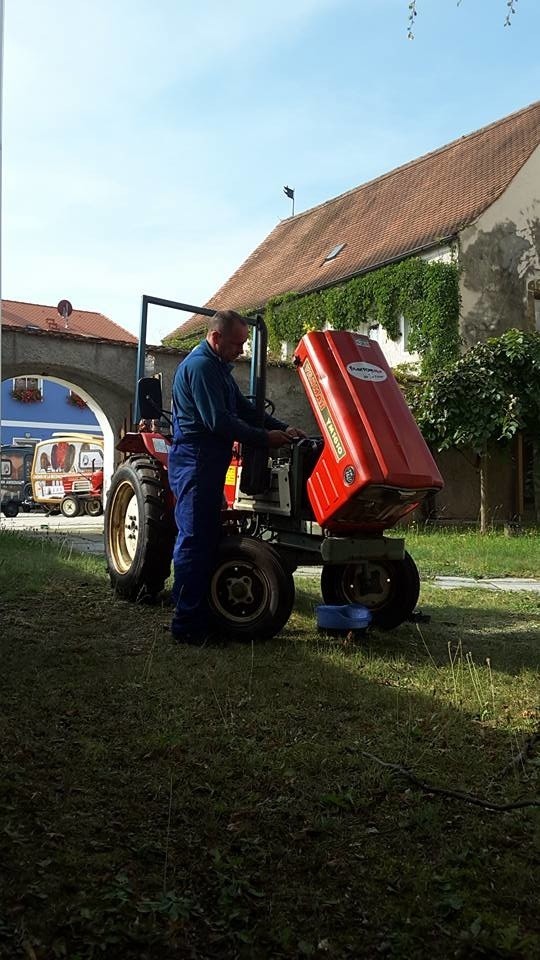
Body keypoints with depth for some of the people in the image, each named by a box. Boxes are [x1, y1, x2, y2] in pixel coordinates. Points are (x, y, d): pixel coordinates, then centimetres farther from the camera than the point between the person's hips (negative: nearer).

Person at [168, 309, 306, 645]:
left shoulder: (219, 367, 20)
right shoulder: (200, 365, -13)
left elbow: (244, 408, 20)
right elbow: (218, 420, -20)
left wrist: (283, 428, 8)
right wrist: (265, 438, -15)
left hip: (209, 462, 10)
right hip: (194, 462, -10)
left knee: (207, 539, 12)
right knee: (195, 541, -10)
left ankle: (200, 613, 20)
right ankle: (187, 625, -6)